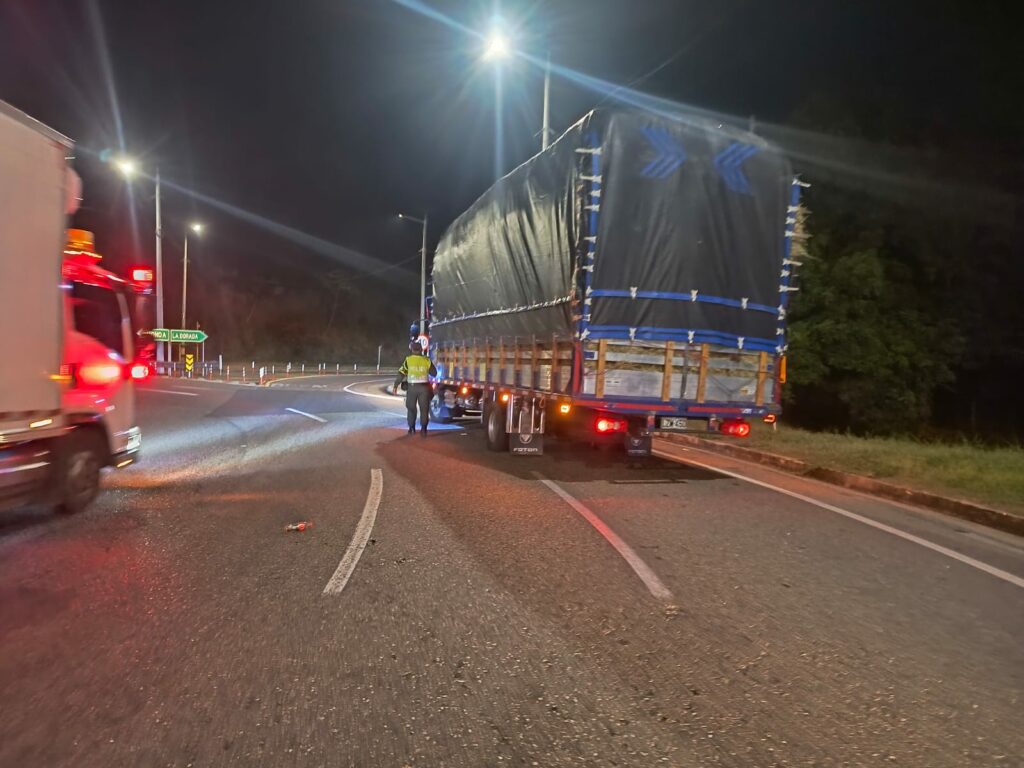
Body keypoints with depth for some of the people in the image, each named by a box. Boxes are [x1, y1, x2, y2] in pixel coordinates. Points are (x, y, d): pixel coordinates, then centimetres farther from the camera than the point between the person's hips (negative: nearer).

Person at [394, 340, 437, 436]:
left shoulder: (408, 360, -1)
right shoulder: (426, 360, 2)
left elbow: (401, 374, -1)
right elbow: (434, 373, 11)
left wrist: (396, 385, 5)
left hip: (412, 387, 0)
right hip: (424, 387, 0)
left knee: (411, 408, 17)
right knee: (424, 408, 6)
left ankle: (412, 428, 18)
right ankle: (423, 428, -8)